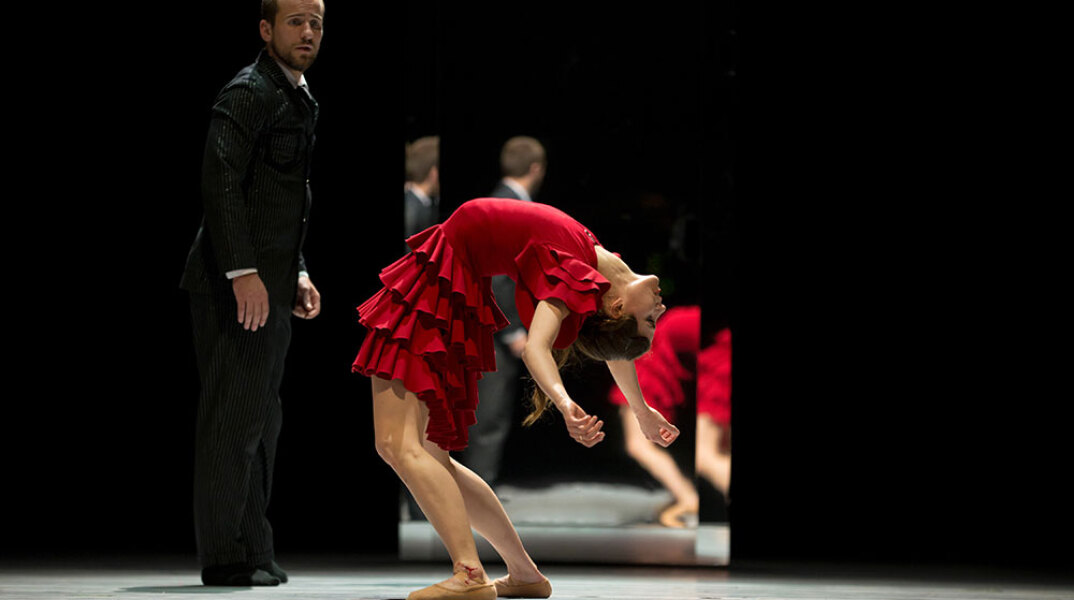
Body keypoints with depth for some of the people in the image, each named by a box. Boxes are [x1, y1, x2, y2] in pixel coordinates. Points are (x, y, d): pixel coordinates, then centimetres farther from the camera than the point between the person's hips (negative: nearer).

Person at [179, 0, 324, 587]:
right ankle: (225, 556, -7)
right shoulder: (248, 93, -10)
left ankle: (251, 550, 19)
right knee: (234, 418, -9)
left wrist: (297, 272, 21)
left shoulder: (297, 99, 21)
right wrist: (243, 272, -26)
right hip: (236, 286, -10)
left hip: (269, 284, 10)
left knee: (260, 422, 13)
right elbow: (220, 182, -21)